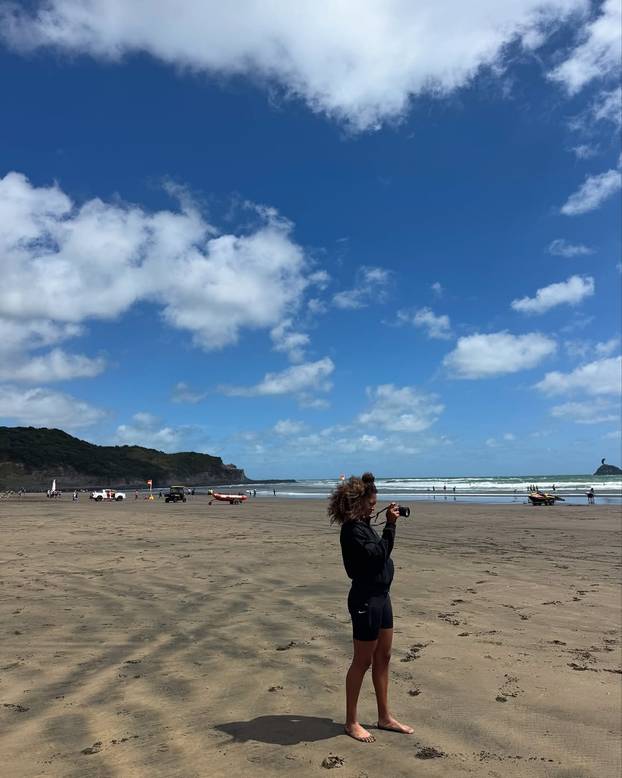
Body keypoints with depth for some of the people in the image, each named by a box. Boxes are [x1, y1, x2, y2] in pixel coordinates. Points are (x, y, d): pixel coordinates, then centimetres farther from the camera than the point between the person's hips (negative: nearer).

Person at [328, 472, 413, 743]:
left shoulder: (362, 525, 10)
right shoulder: (352, 530, -20)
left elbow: (381, 551, 16)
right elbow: (378, 554, -25)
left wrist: (390, 522, 8)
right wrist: (390, 525, -23)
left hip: (380, 595, 10)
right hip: (366, 598, -10)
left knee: (383, 658, 17)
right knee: (362, 661, 3)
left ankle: (384, 717, 30)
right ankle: (351, 722, 19)